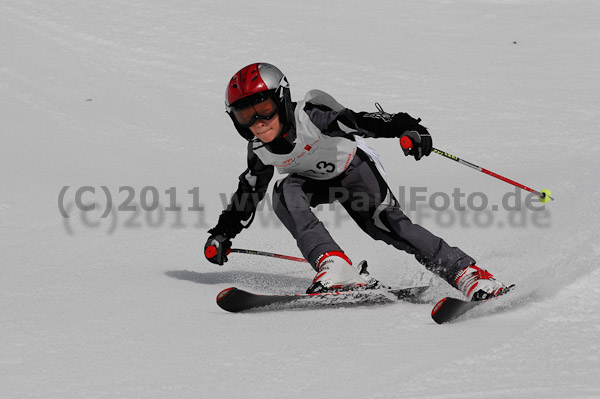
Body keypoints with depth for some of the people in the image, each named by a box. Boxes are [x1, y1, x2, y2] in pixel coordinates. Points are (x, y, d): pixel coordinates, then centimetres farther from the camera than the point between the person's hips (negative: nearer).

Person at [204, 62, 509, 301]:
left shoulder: (312, 116, -33)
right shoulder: (260, 150, -16)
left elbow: (363, 122, -40)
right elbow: (249, 191, 2)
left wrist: (407, 128, -56)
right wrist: (223, 233, 0)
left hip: (353, 168, -4)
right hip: (313, 181, 4)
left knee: (382, 221, -25)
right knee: (285, 192, -29)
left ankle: (463, 272, -20)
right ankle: (334, 266, -40)